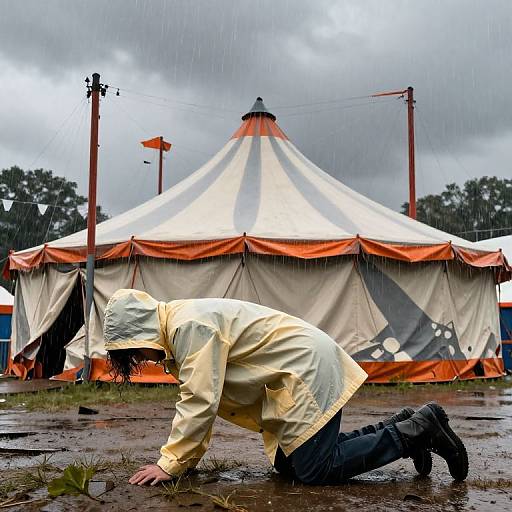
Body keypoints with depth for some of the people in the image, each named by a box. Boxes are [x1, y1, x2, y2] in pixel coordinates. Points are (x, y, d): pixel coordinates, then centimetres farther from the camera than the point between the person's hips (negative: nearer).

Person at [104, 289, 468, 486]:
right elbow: (197, 398, 15)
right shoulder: (178, 329, 12)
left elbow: (201, 401, -23)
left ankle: (416, 431, 1)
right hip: (292, 377, 10)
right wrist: (188, 457, 8)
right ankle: (400, 427, 19)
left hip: (306, 368, -10)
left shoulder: (190, 325, -20)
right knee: (288, 465, 12)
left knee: (315, 472, -9)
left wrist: (170, 464, -16)